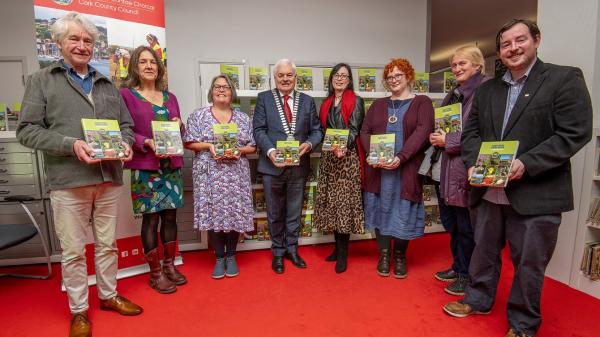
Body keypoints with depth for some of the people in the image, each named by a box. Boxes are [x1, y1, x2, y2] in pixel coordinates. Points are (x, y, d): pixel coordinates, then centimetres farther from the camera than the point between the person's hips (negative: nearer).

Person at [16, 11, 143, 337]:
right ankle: (78, 310, 24)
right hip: (68, 181, -3)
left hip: (109, 178, 4)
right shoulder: (42, 80, 4)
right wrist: (71, 144, -17)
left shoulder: (107, 85, 16)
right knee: (73, 250, 7)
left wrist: (125, 143, -6)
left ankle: (109, 295, 33)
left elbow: (126, 124, 16)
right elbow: (26, 129, -2)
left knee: (107, 244, 15)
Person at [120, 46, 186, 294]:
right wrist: (147, 143, -20)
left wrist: (179, 126, -3)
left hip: (171, 166, 5)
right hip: (145, 167, -5)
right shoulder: (126, 94, 0)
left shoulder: (170, 97, 14)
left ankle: (169, 266, 25)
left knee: (170, 215, 9)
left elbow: (180, 133, 18)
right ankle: (155, 273, 15)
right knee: (151, 218, 0)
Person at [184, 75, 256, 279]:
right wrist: (209, 146, -13)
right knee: (213, 212, 0)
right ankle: (219, 258, 16)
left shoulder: (243, 118, 10)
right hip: (210, 174, -1)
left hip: (236, 174, 2)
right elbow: (189, 143, 1)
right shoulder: (198, 115, 5)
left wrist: (239, 150, -11)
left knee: (235, 212, 2)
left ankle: (231, 256, 20)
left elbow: (252, 147, 8)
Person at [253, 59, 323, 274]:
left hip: (299, 165, 2)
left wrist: (308, 144, -16)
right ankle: (278, 252, 29)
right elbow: (259, 130, -4)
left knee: (294, 212, 14)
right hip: (272, 165, -1)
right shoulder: (264, 98, 3)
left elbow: (316, 130, 6)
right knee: (275, 213, 11)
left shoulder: (307, 101, 9)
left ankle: (292, 249, 32)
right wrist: (270, 151, -21)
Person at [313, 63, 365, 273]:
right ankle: (338, 246, 21)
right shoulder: (327, 103, 16)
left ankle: (343, 253, 3)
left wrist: (343, 147, -26)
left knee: (345, 202, -6)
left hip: (347, 157, -5)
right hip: (328, 157, 6)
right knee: (331, 202, 8)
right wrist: (328, 146, -2)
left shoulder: (355, 101, 1)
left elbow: (354, 130, -9)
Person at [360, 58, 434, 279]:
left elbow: (423, 132, -9)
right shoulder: (378, 105, 15)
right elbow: (365, 131, 8)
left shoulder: (422, 102, 5)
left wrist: (400, 157, -20)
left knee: (403, 213, 3)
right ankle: (384, 255, 22)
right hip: (378, 169, 3)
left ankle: (400, 256, 24)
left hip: (406, 170, -2)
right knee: (381, 210, 6)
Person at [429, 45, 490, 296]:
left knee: (466, 226, 4)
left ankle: (468, 275, 22)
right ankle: (458, 267, 35)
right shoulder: (455, 93, 17)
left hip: (468, 169, -8)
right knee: (451, 222, 17)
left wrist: (448, 141, -14)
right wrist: (437, 138, 4)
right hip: (449, 168, 9)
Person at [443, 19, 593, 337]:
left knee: (528, 262, 9)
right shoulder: (486, 90, 12)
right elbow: (471, 132, 11)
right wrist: (473, 164, -6)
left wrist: (526, 164, -21)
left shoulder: (564, 78, -4)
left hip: (536, 194, -4)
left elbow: (575, 132, -11)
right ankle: (478, 299, 40)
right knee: (484, 250, 19)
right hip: (489, 191, 5)